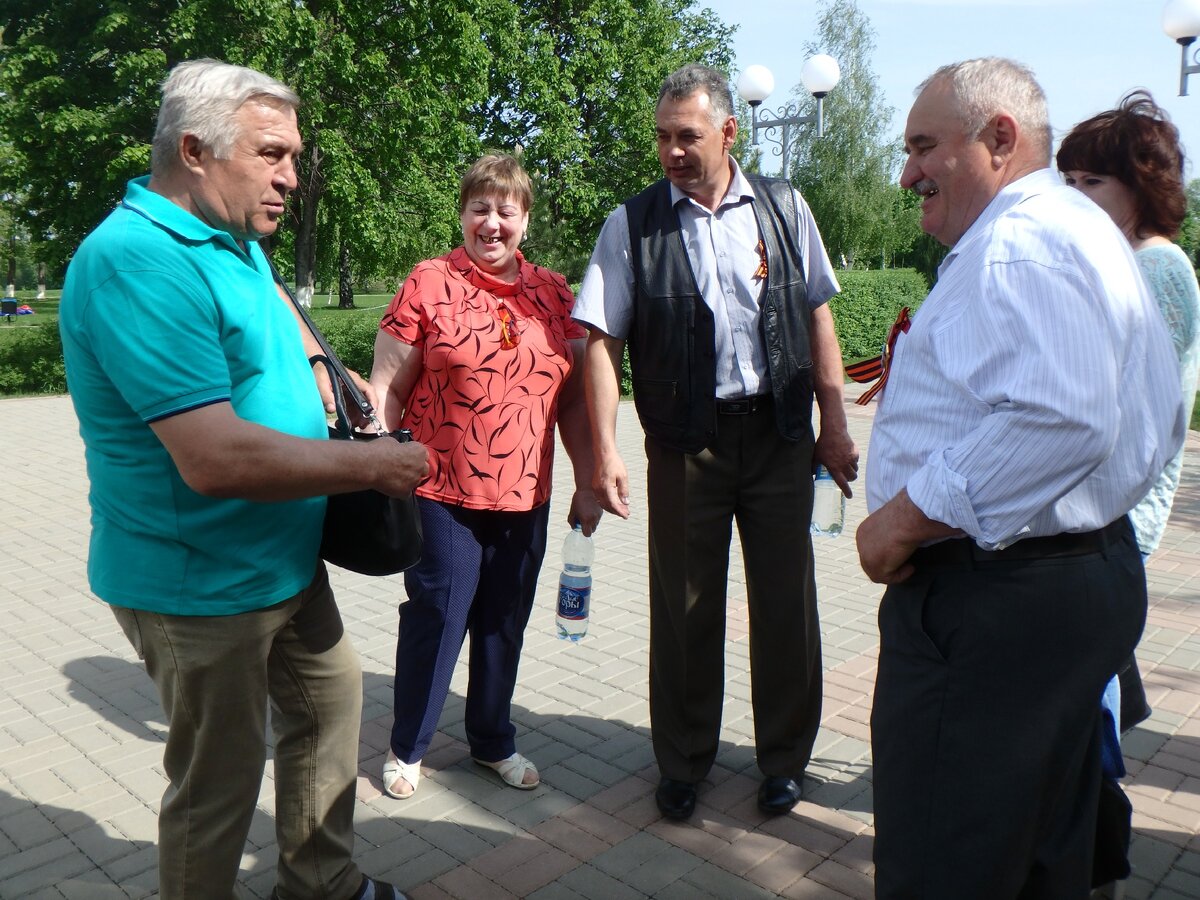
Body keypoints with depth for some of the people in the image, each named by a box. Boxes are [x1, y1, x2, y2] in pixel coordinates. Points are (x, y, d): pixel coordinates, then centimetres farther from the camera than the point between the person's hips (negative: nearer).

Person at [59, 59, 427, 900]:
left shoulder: (236, 241, 5)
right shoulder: (140, 259, -26)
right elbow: (216, 460, -34)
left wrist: (319, 371, 10)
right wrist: (372, 464, -23)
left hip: (286, 562, 10)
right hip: (200, 587, -10)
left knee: (330, 695, 22)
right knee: (220, 782, 8)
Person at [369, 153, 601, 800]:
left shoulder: (553, 293, 7)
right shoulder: (428, 284, -4)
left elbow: (573, 395, 10)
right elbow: (387, 388, -4)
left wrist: (586, 482, 6)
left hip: (525, 498, 4)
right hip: (443, 492, -4)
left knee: (504, 625, 15)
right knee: (434, 621, 7)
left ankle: (493, 741, 35)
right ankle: (407, 748, 29)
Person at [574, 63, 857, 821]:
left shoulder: (784, 209, 5)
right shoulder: (633, 225, -1)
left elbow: (818, 320, 8)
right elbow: (603, 342, -4)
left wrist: (836, 428, 4)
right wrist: (605, 451, -12)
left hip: (779, 432, 2)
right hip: (685, 443, -1)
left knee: (786, 602, 9)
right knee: (685, 608, 9)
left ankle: (785, 758, 31)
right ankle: (683, 763, 30)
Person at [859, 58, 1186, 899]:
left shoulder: (1016, 244, -16)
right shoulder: (1086, 233, 19)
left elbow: (1057, 421, -31)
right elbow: (1160, 426, 22)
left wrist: (903, 518, -22)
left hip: (995, 601, -11)